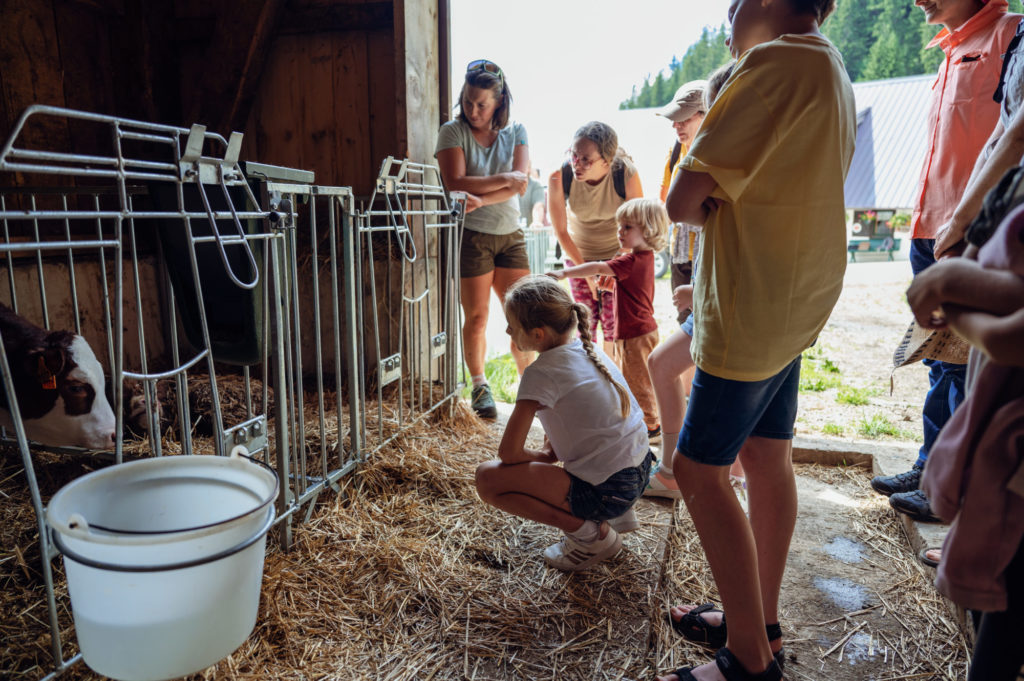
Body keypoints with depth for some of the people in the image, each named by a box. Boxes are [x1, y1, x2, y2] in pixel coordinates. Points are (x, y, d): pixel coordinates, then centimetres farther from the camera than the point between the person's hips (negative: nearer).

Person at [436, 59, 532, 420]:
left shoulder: (515, 132, 6)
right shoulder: (452, 132, -1)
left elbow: (519, 185, -7)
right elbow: (457, 183, -15)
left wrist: (481, 199, -22)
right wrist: (503, 179, -14)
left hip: (510, 234, 3)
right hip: (471, 236, -3)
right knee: (477, 318, 3)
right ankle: (480, 387, 21)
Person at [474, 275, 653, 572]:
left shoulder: (542, 373, -18)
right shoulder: (587, 348, 6)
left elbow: (508, 452, -17)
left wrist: (543, 457, 2)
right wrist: (551, 451, 15)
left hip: (608, 492, -9)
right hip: (641, 470, 9)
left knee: (487, 478, -10)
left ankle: (591, 535, -3)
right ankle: (618, 515, 24)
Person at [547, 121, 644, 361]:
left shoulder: (626, 174, -27)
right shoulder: (559, 177, -25)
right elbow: (561, 232, -14)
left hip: (617, 253, -1)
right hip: (578, 253, 1)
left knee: (613, 319, -1)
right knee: (585, 319, 3)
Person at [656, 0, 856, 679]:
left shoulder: (777, 62, -15)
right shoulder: (833, 70, 17)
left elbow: (682, 201, -18)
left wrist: (705, 203, 2)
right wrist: (720, 199, 3)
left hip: (750, 313, -10)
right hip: (795, 306, 10)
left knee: (700, 470, -2)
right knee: (768, 459, 15)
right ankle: (761, 622, 30)